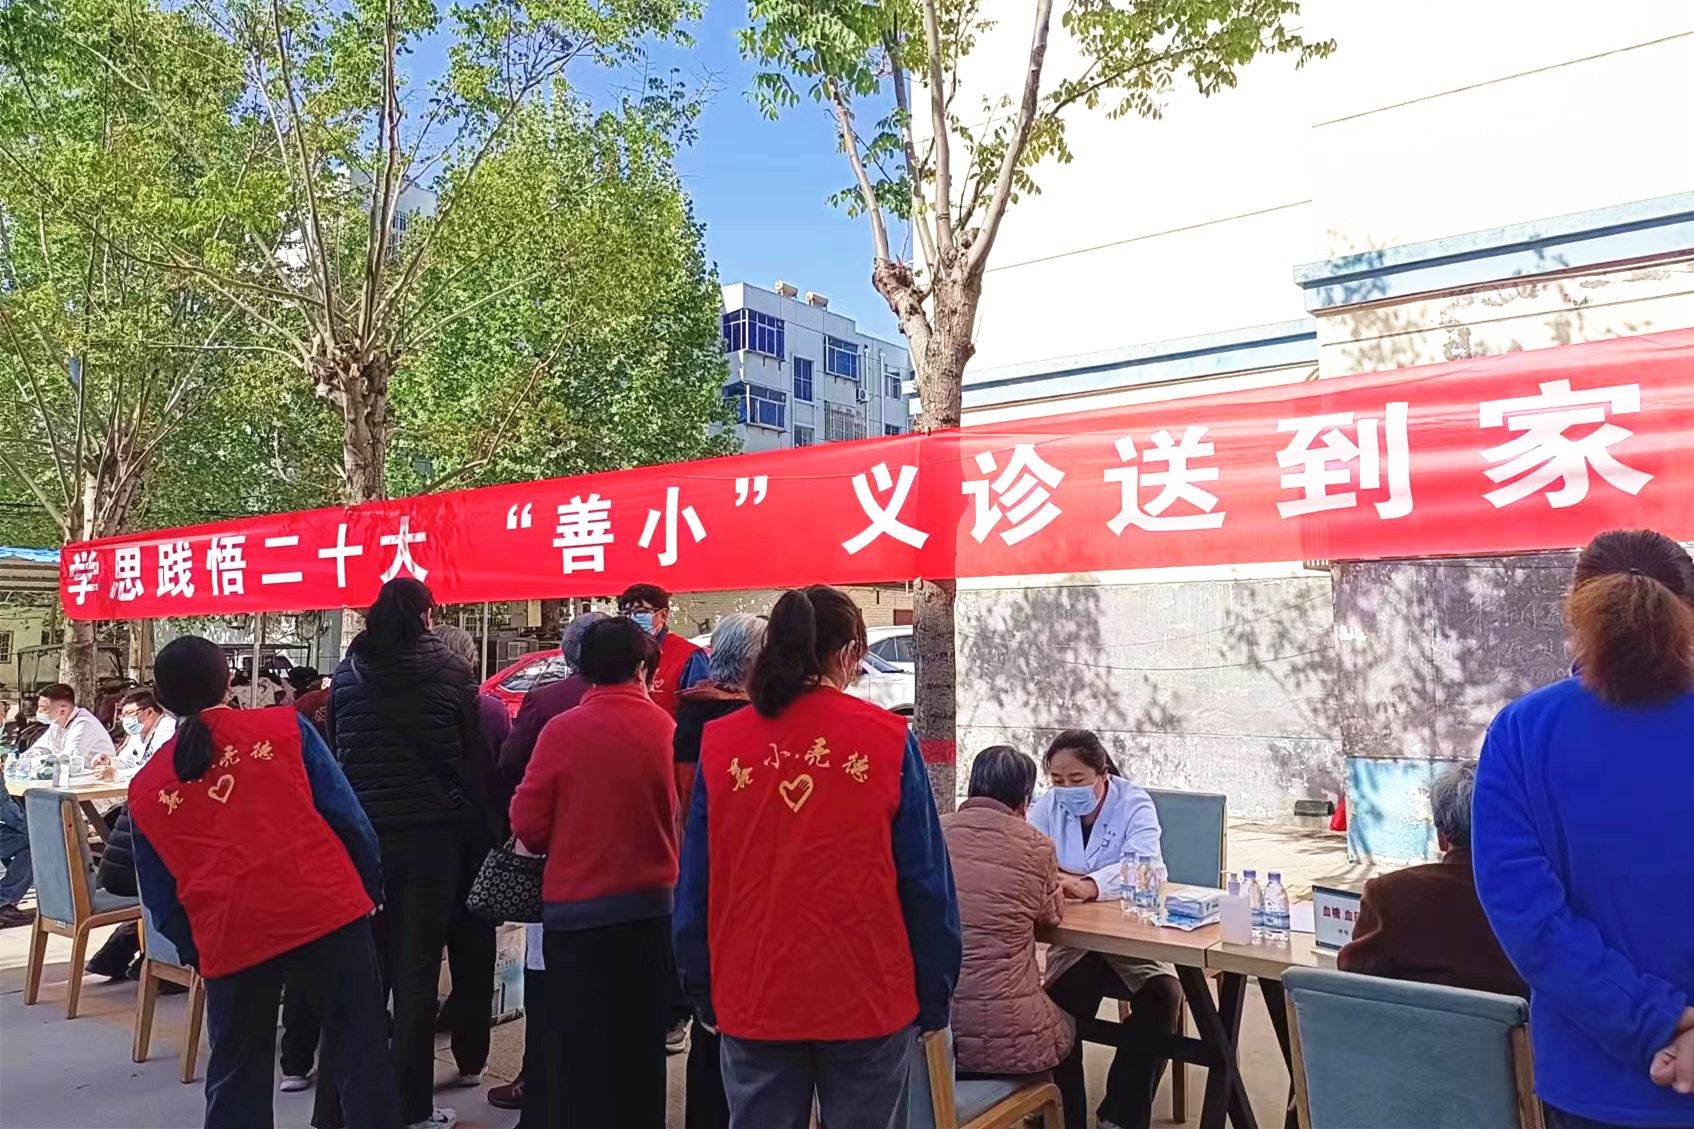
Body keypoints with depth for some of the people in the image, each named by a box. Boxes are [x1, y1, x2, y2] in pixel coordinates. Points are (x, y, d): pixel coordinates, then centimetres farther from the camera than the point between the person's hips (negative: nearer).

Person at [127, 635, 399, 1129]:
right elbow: (347, 817, 0)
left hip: (231, 933, 2)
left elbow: (161, 901, 15)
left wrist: (197, 951, 27)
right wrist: (371, 888, 11)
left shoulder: (145, 789, 12)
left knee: (237, 1077, 19)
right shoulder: (284, 727, 3)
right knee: (360, 1048, 10)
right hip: (328, 905, -2)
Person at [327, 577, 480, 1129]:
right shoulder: (449, 671, -6)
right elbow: (468, 747, 3)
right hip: (431, 832, -3)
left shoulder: (346, 673, 2)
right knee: (417, 970, 4)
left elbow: (337, 748, 12)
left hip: (361, 831, 3)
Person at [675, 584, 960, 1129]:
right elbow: (927, 885, -6)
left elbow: (695, 888, 1)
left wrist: (703, 994, 11)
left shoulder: (719, 743, -3)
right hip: (868, 998, -1)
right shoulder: (889, 739, -8)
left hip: (752, 1000, 2)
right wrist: (933, 998, 4)